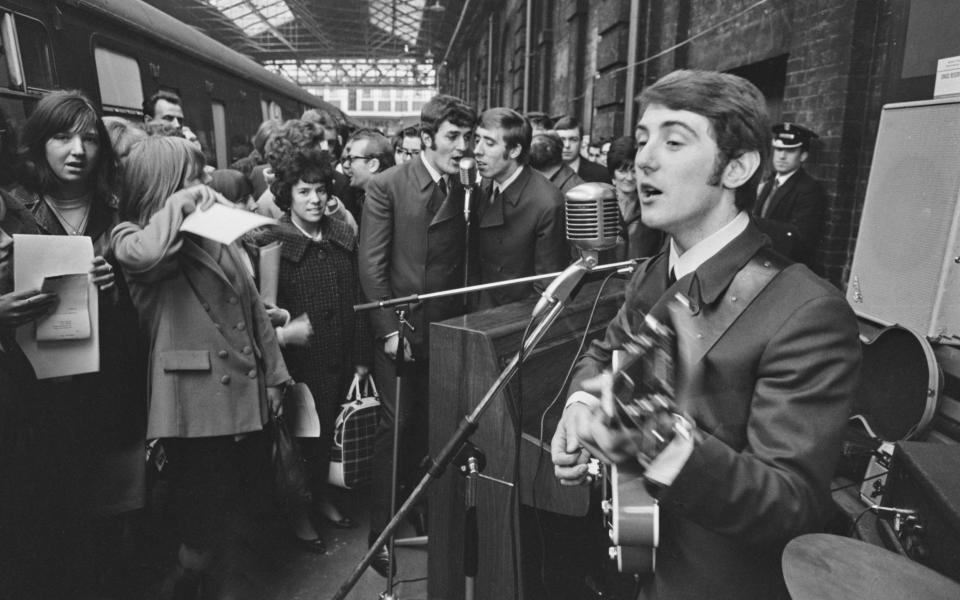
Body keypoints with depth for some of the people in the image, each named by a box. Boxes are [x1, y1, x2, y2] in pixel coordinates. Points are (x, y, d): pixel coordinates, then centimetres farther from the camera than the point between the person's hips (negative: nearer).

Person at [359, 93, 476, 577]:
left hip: (448, 330, 3)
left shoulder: (466, 189, 6)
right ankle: (382, 533, 16)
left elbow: (464, 263, 8)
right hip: (398, 328, -3)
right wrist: (389, 329, -11)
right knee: (396, 426, 1)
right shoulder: (386, 186, -5)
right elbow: (371, 265, -8)